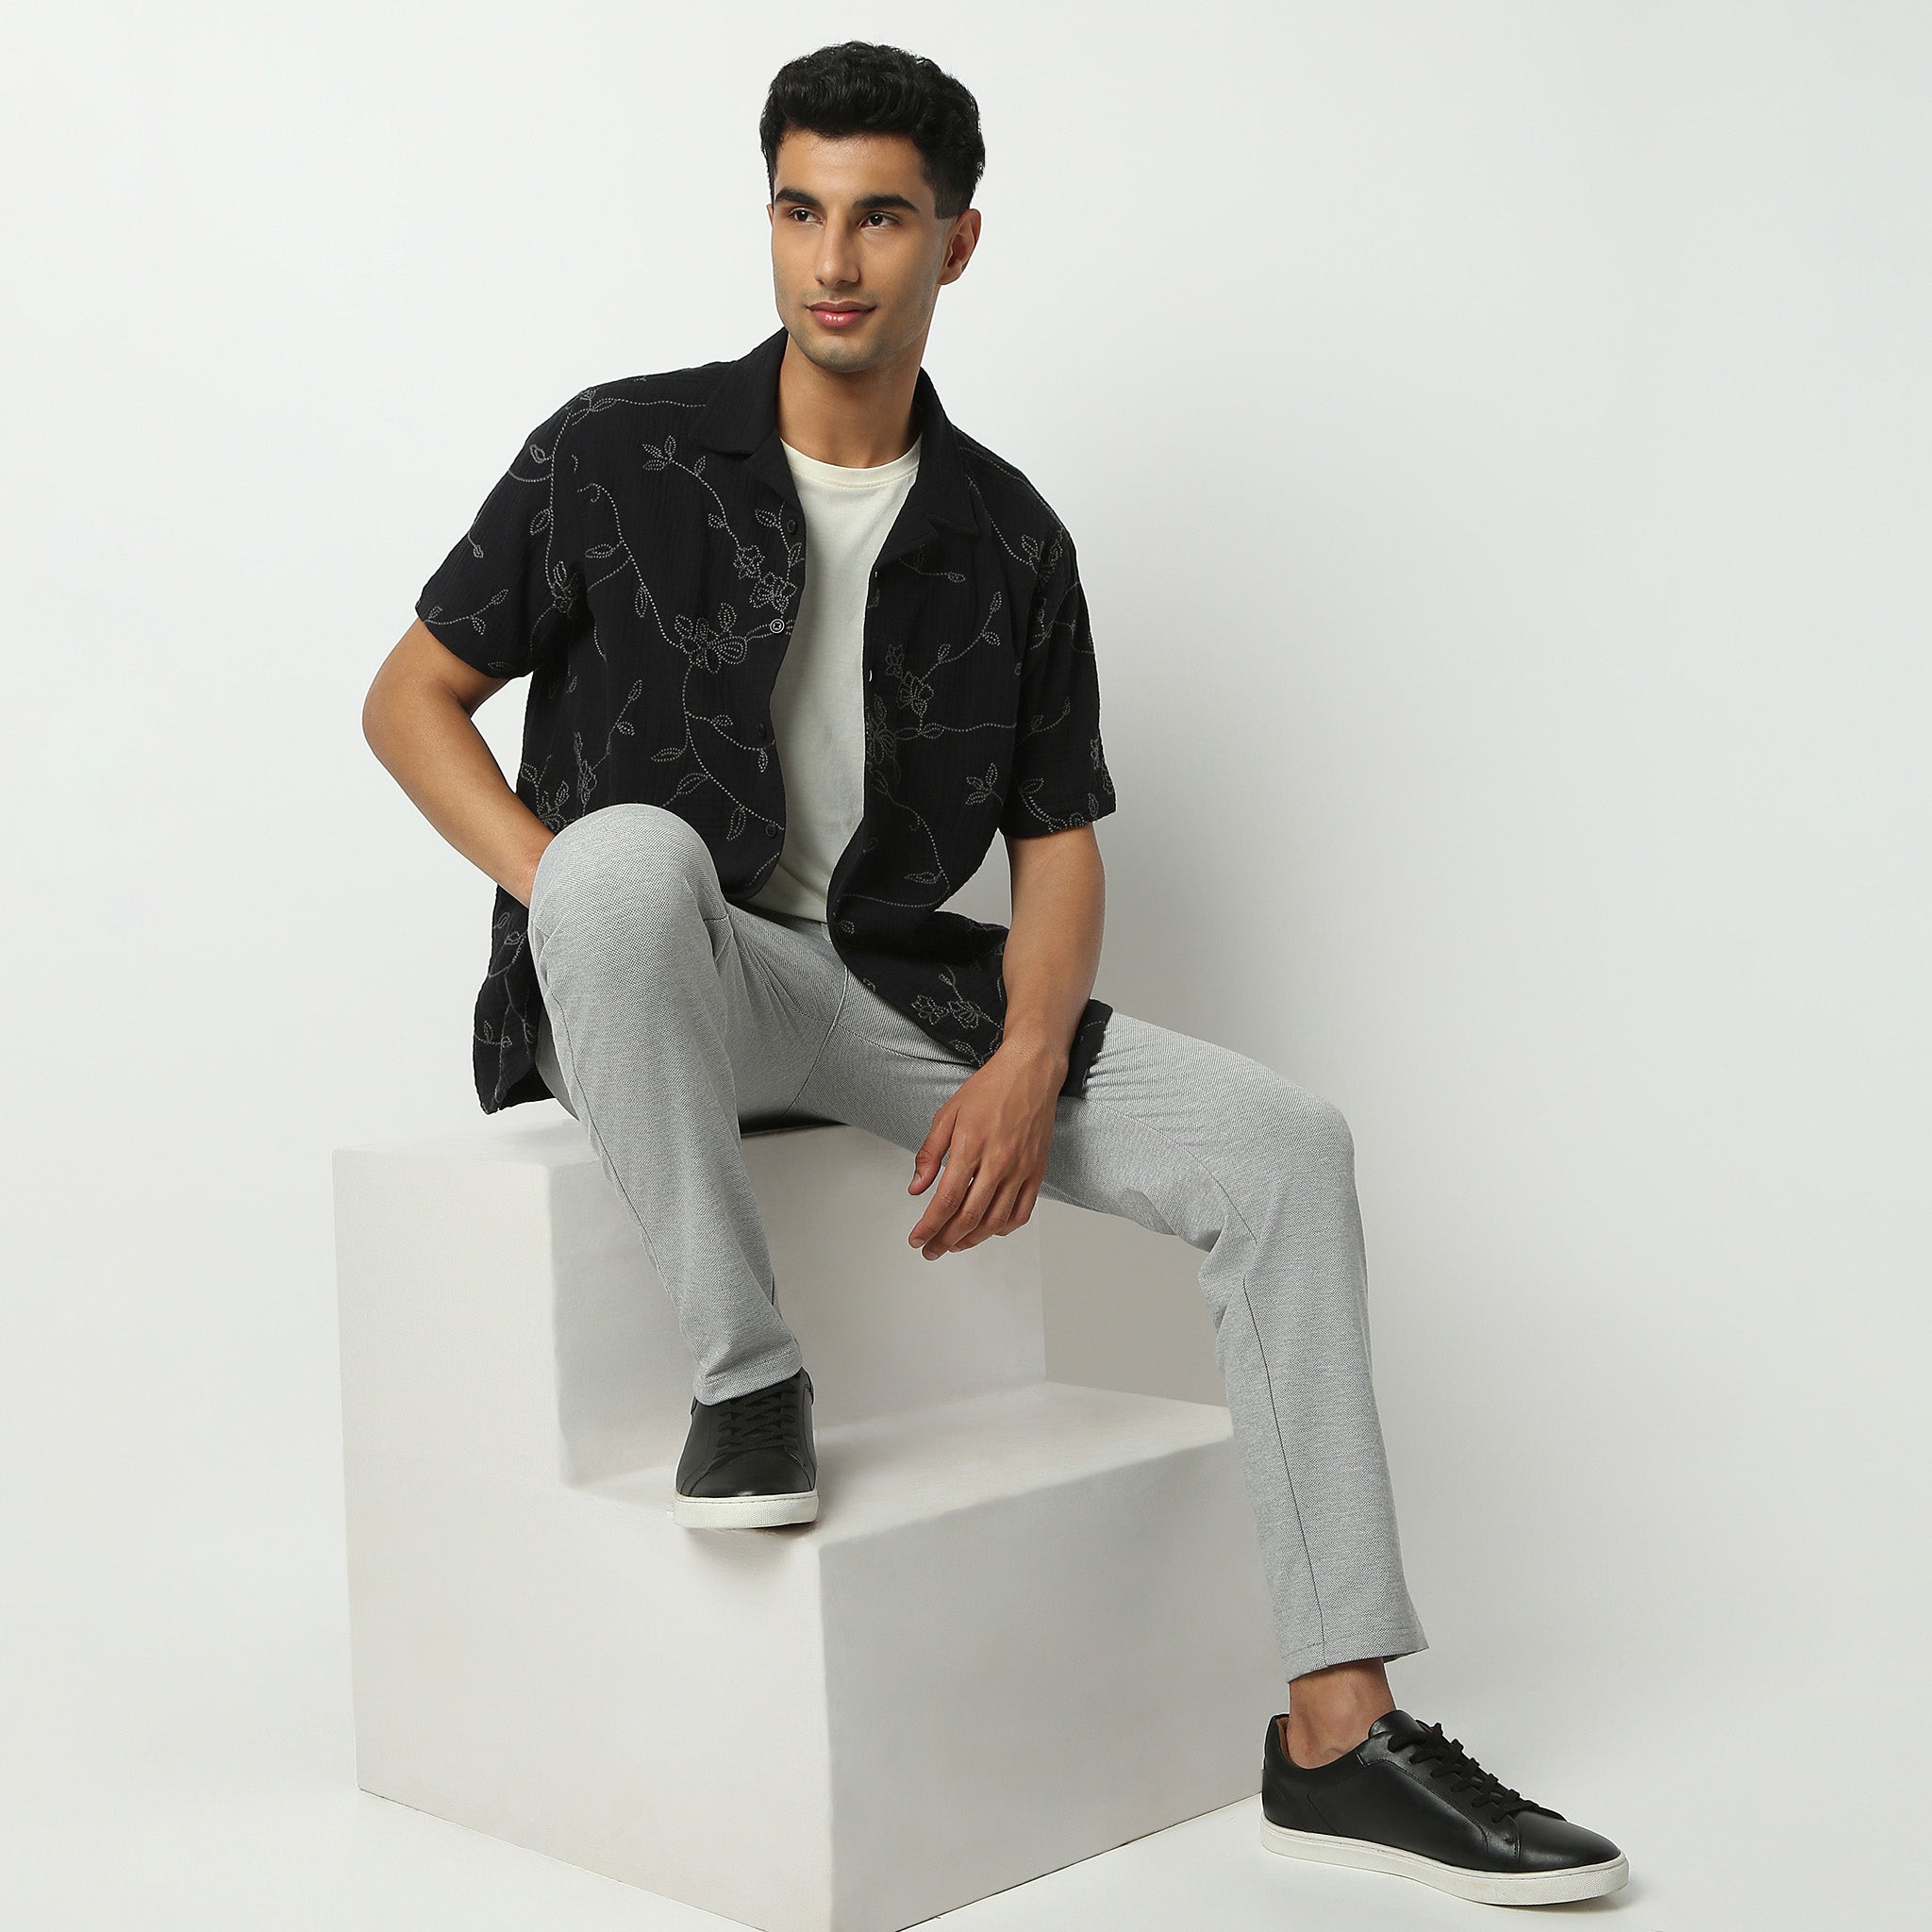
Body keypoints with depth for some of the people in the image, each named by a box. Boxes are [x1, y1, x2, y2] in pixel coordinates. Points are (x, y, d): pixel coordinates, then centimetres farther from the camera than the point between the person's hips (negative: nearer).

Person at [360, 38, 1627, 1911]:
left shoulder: (1008, 538, 7)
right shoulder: (623, 453, -2)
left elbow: (1058, 838, 8)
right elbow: (408, 698, 2)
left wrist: (1026, 1065, -12)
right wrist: (573, 896, -16)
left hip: (894, 982, 4)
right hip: (661, 983, -3)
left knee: (1280, 1143, -14)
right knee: (633, 847, -40)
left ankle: (1338, 1730, -12)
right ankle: (742, 1372, -22)